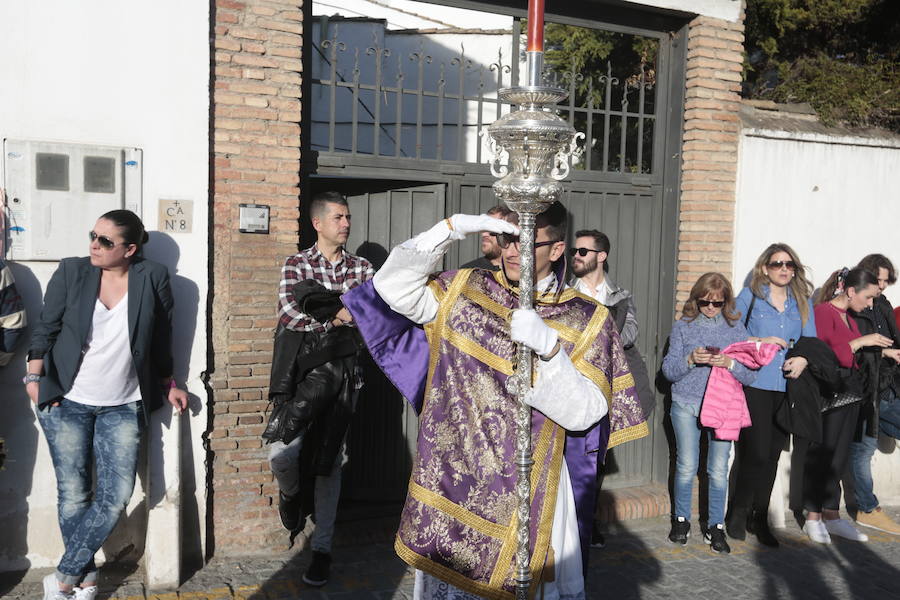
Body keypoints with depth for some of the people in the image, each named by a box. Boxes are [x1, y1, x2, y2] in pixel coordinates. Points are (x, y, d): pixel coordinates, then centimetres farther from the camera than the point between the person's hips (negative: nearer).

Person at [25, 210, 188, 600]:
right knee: (74, 495, 4)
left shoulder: (152, 278, -2)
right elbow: (46, 327, 3)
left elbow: (161, 339, 7)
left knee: (116, 497, -3)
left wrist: (168, 385, 12)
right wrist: (35, 375, -5)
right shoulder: (71, 272, -2)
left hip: (123, 407, 1)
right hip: (66, 403, 0)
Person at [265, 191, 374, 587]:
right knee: (282, 453, -12)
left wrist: (324, 312, -13)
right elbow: (289, 313, -11)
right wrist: (340, 315, -12)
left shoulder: (362, 268, 10)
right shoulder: (295, 264, 4)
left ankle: (322, 548, 18)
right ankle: (291, 494, 25)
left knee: (328, 462, 5)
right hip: (300, 371, -1)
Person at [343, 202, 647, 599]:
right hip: (452, 480, 2)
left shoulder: (585, 321, -4)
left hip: (527, 488, -2)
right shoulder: (464, 290, 3)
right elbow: (392, 287, -8)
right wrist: (455, 227, -13)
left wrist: (549, 346, -27)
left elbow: (584, 413, -11)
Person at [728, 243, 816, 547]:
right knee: (757, 452, -9)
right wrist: (761, 341, -14)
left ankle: (759, 518, 22)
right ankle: (739, 512, 12)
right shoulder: (749, 296, 2)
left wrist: (804, 359, -10)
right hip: (754, 384, -4)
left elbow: (812, 341, 10)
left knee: (772, 454, 8)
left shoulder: (802, 302, 14)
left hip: (787, 386, 4)